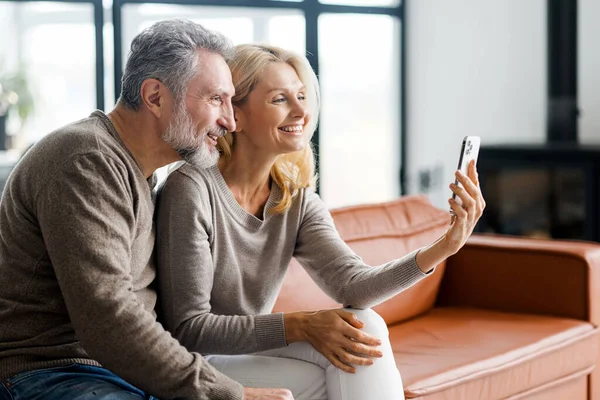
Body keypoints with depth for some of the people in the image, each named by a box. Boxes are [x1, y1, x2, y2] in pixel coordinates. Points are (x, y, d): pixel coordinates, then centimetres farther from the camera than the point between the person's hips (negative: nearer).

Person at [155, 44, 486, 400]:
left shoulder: (298, 201, 2)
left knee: (365, 328, -17)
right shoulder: (193, 187, -18)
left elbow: (352, 284, -14)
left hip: (253, 354, 6)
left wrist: (443, 247, -29)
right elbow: (188, 329, -19)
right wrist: (300, 326, -25)